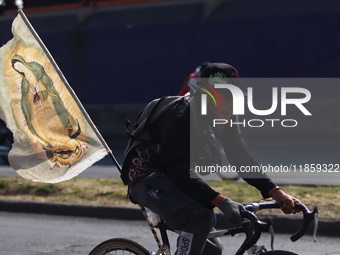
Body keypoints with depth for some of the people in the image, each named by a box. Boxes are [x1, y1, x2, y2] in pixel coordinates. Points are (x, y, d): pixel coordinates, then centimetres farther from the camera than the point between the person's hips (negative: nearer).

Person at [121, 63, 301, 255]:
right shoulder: (180, 118, -28)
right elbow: (182, 174, -35)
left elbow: (242, 159, -5)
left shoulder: (223, 119, -4)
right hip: (147, 179, -9)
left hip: (173, 181, 9)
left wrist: (277, 193, -18)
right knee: (201, 216, -32)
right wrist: (223, 202, -46)